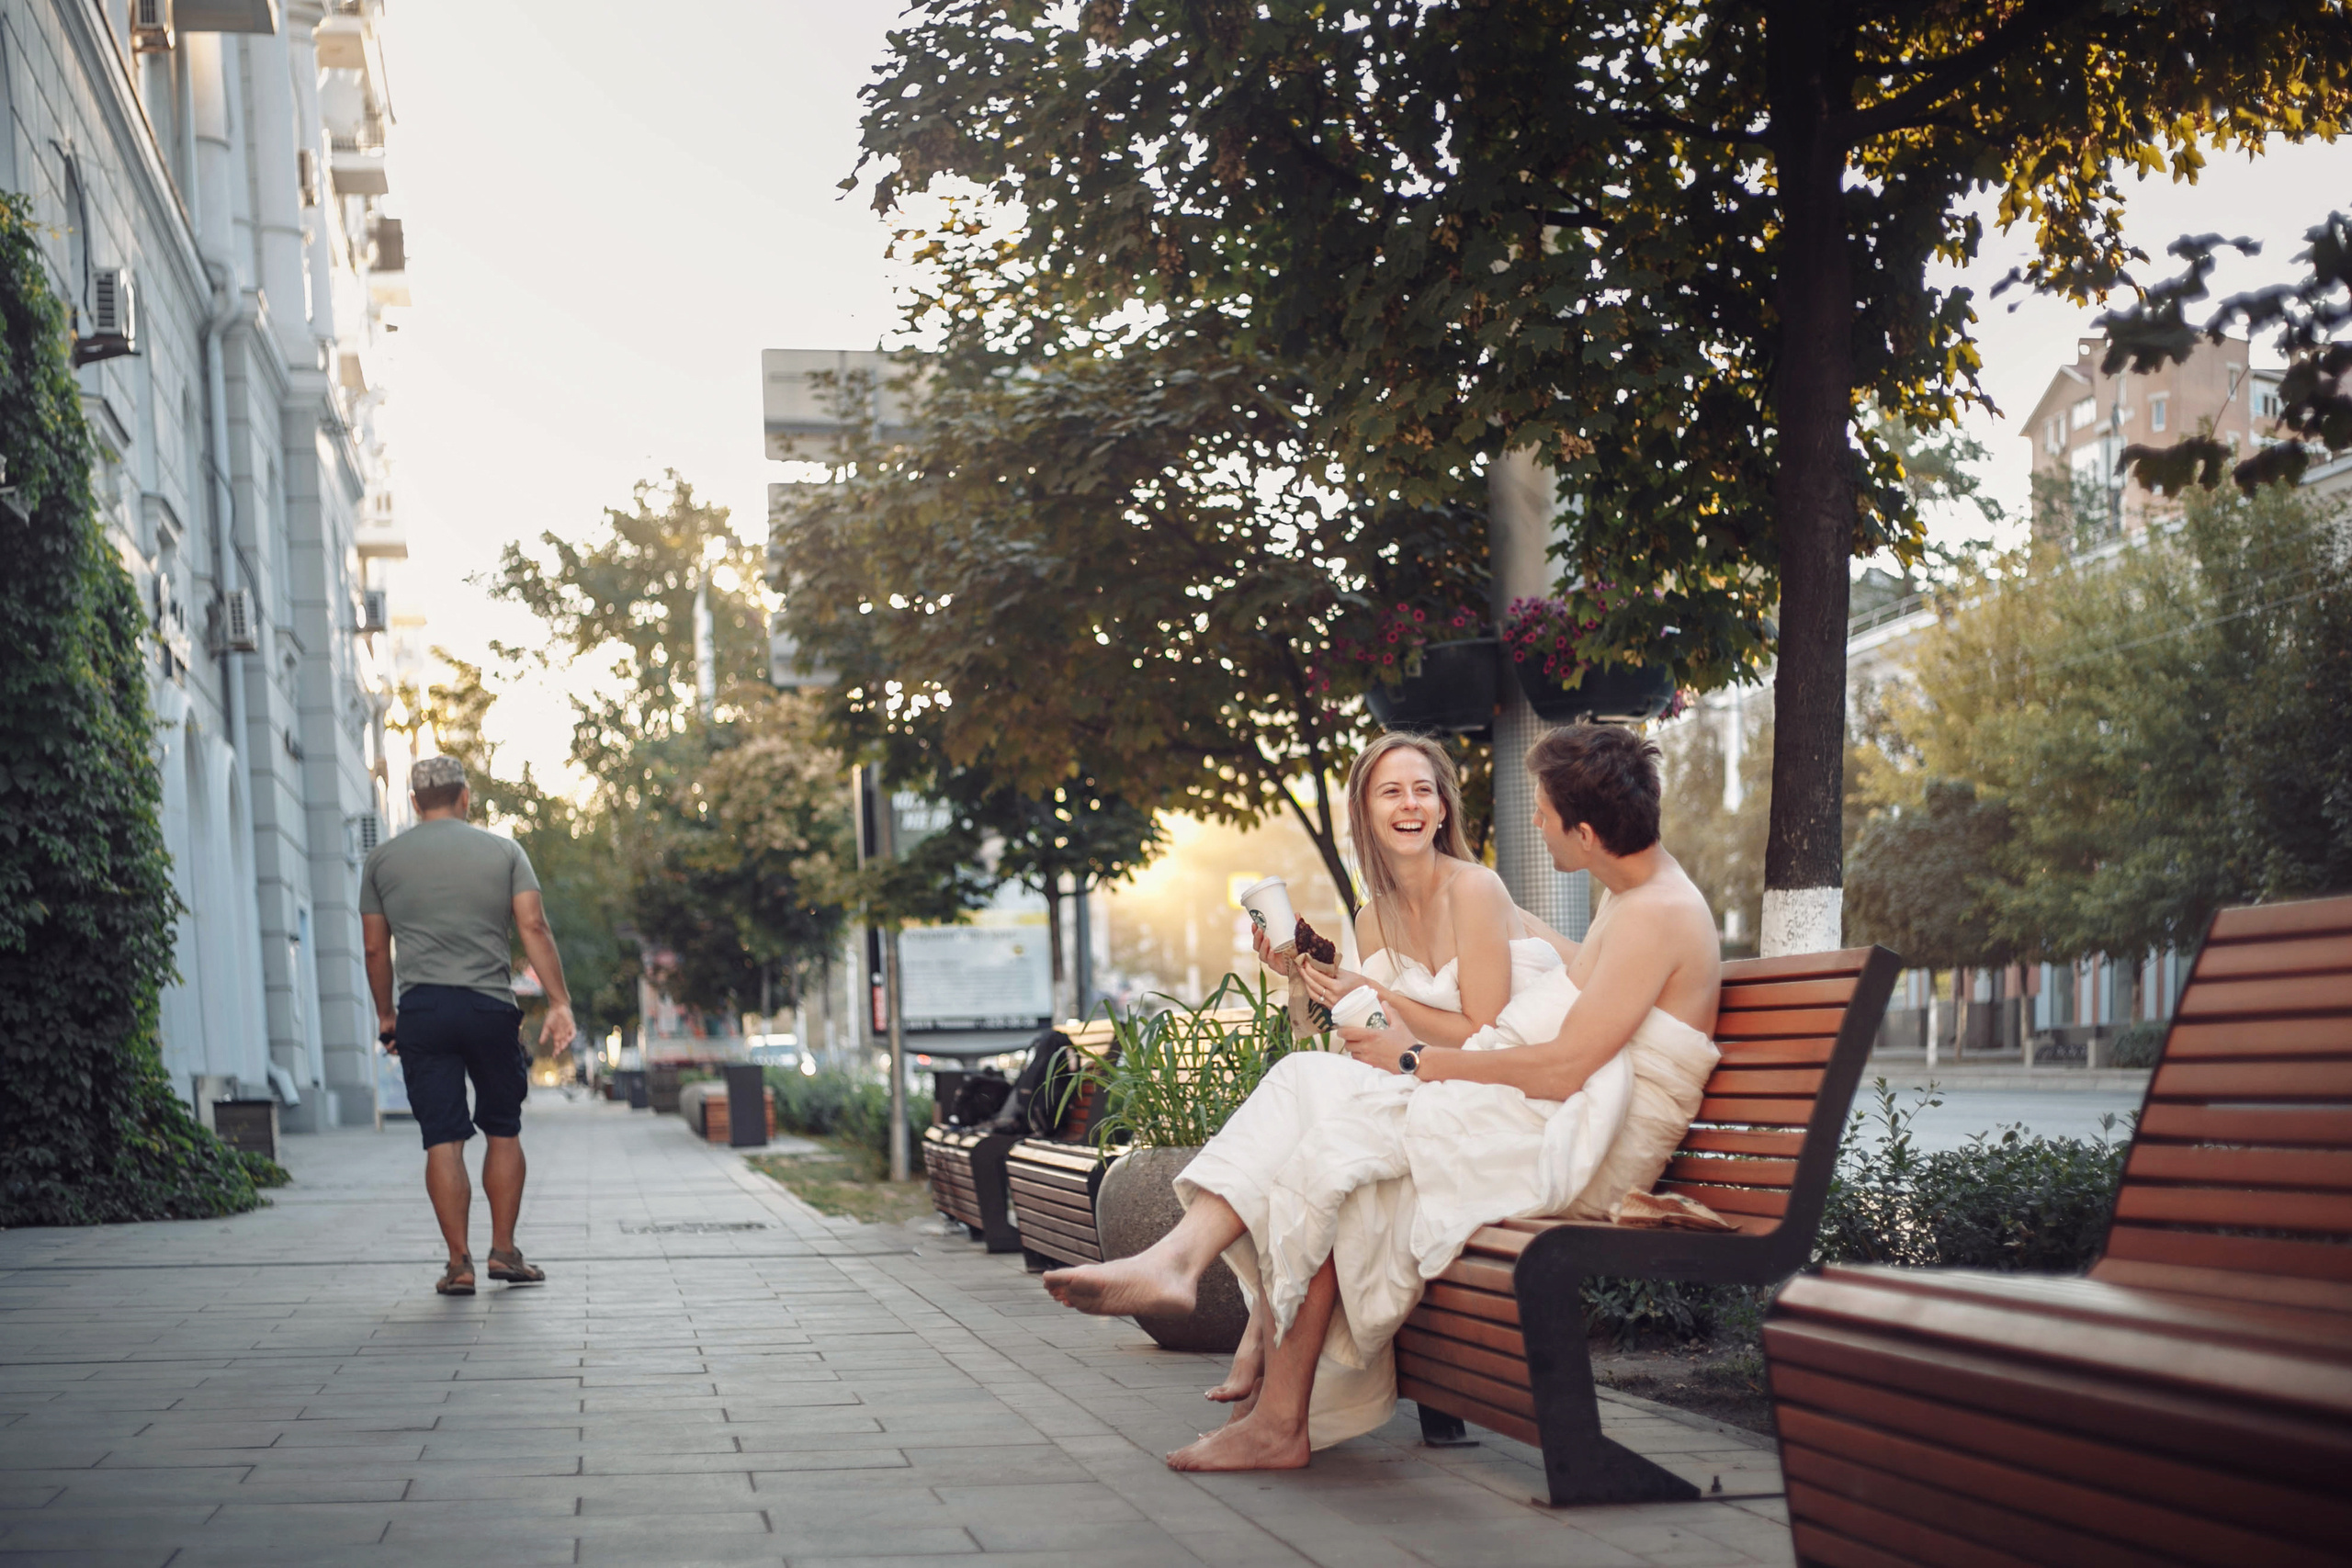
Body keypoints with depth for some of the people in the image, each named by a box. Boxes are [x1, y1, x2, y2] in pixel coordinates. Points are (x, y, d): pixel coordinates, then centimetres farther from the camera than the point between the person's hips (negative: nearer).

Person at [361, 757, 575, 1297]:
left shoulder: (382, 860, 9)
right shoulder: (502, 851, 6)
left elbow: (375, 948, 10)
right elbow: (533, 926, -4)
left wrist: (385, 1014, 21)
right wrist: (559, 1002, -5)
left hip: (421, 1009, 0)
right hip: (491, 1007, 0)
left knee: (442, 1140, 0)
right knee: (503, 1131, 13)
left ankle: (459, 1264, -1)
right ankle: (504, 1251, 12)